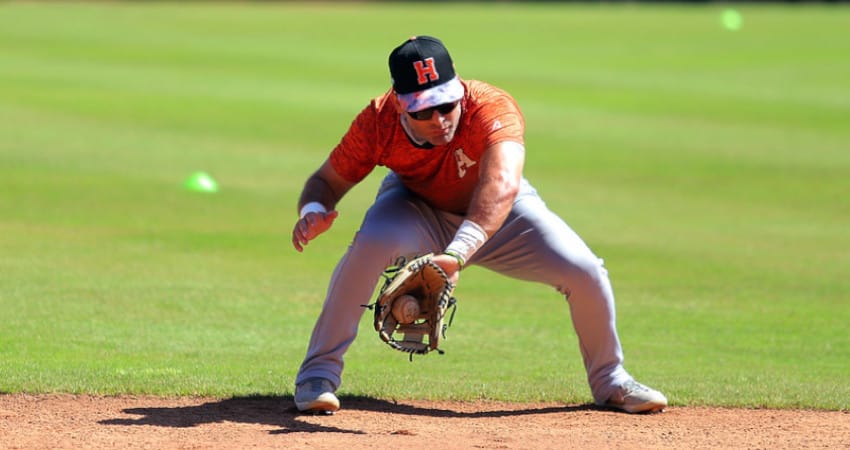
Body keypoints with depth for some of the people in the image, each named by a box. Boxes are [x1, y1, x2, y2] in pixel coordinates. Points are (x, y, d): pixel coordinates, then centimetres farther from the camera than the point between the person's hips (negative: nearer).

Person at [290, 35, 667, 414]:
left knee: (585, 272, -18)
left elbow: (502, 185, -57)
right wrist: (313, 211, -43)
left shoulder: (492, 108, -39)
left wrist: (458, 253, -72)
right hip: (418, 210, 0)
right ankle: (319, 374, -18)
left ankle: (609, 381, 11)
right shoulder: (378, 121, -30)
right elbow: (328, 180, -17)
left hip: (498, 213, 0)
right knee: (370, 245, -33)